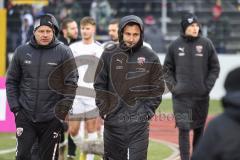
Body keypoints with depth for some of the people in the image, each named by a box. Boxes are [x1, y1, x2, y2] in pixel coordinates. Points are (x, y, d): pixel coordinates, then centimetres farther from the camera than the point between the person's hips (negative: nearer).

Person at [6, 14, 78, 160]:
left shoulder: (63, 52, -4)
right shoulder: (22, 51, 2)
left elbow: (71, 82, -3)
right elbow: (11, 81, 8)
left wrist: (65, 107, -10)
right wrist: (14, 106, 0)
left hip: (52, 118, -1)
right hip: (25, 115, 1)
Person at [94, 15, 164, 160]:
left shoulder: (150, 57, 1)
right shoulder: (109, 55, 4)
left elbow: (157, 88, 5)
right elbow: (99, 85, 7)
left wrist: (148, 111, -3)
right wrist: (104, 109, -1)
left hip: (139, 122, -1)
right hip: (113, 121, 2)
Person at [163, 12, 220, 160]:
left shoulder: (206, 44, 1)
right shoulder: (175, 45, 3)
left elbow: (215, 68, 5)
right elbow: (167, 69, 11)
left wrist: (208, 86, -4)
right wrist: (172, 85, -1)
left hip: (201, 96, 1)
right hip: (181, 96, -1)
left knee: (199, 129, 9)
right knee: (184, 129, -7)